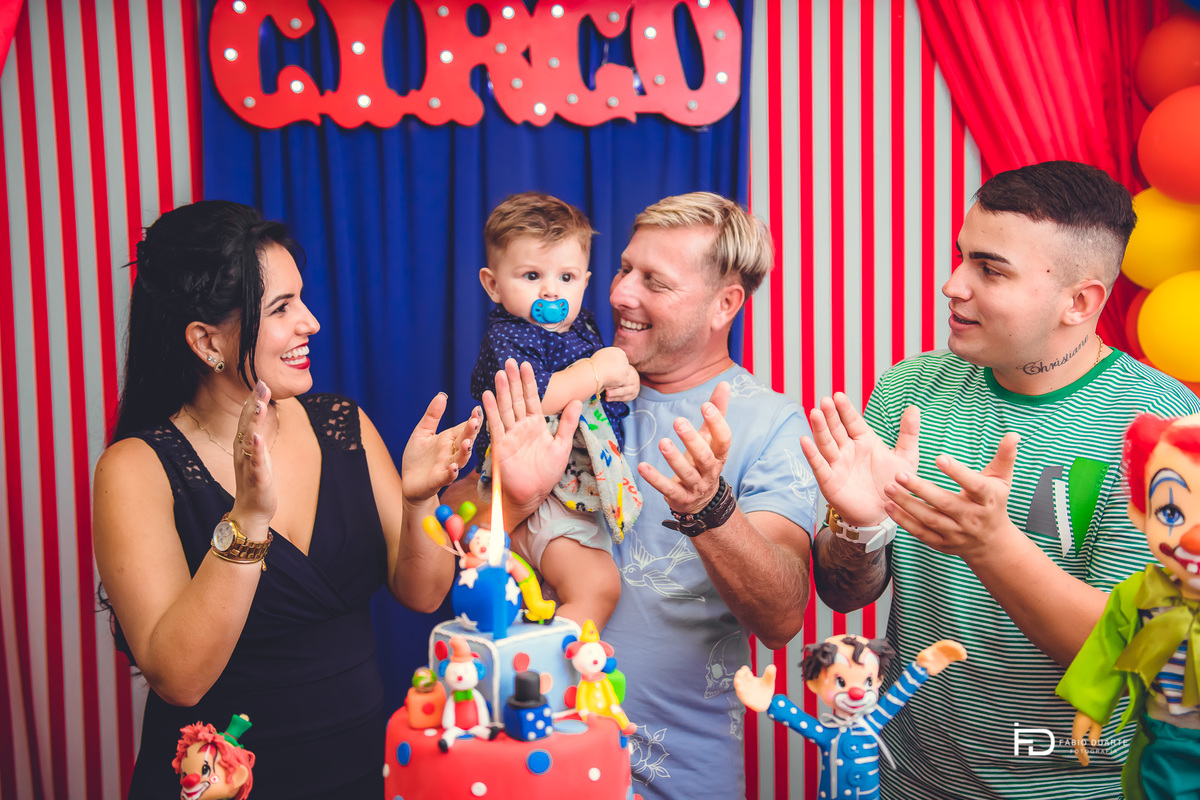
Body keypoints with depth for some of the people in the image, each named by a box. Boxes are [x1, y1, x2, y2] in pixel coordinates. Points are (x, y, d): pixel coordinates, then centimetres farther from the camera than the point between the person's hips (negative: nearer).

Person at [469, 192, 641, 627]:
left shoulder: (582, 328, 13)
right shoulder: (505, 338, -11)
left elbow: (601, 386, 30)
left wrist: (627, 381, 5)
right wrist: (598, 370, -21)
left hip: (586, 489, 9)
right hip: (539, 498, -9)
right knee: (597, 586, -19)